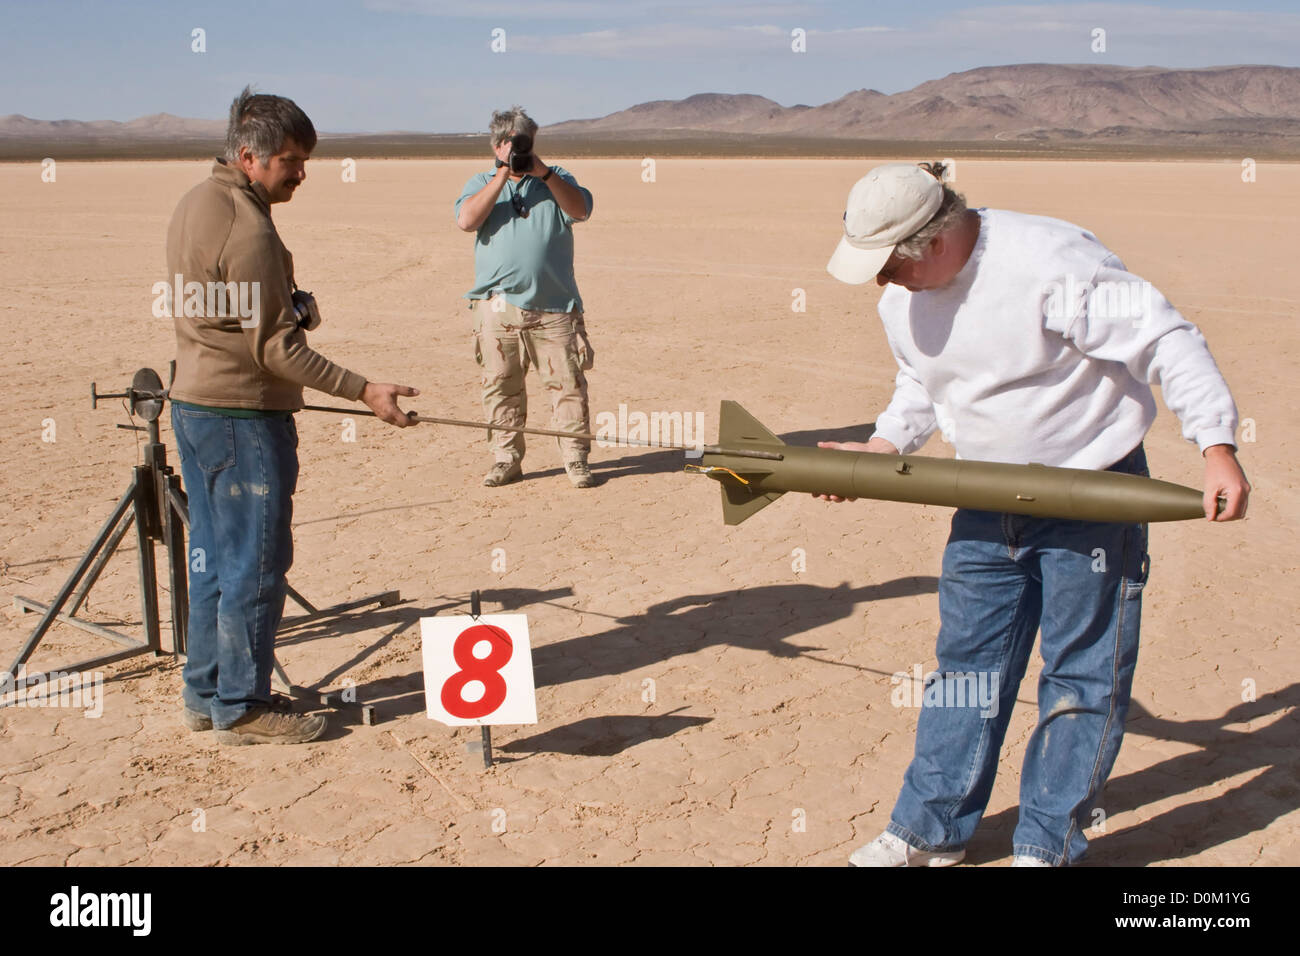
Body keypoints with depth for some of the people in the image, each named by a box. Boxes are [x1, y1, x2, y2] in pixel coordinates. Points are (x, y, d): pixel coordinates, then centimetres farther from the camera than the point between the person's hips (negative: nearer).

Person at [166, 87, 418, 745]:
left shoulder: (196, 203, 12)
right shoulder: (247, 227, -19)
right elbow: (272, 347, -20)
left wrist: (290, 303, 7)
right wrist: (364, 391, -19)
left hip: (195, 400, 10)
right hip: (243, 411, -10)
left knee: (214, 555, 15)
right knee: (256, 560, -1)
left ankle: (205, 694, 24)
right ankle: (241, 707, 7)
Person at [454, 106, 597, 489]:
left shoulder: (557, 179, 15)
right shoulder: (481, 183, 14)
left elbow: (580, 209, -4)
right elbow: (467, 220, -6)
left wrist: (542, 172, -11)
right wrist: (503, 174, -7)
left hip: (553, 305, 0)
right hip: (498, 303, 1)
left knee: (567, 382, -3)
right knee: (501, 384, 3)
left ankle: (576, 458, 5)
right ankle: (506, 458, 13)